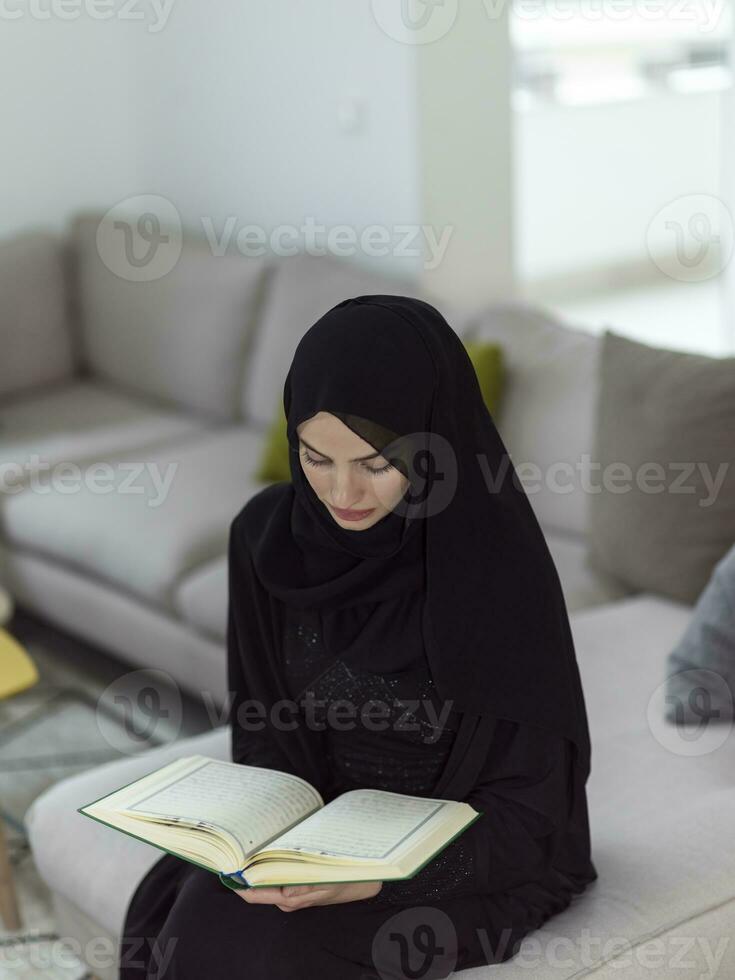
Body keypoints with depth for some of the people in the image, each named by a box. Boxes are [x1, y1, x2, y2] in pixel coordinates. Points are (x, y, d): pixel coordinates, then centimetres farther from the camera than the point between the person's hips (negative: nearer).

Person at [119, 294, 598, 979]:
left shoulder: (497, 571, -23)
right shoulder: (266, 534, -9)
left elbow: (527, 803, -16)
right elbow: (264, 728, 3)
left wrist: (378, 874, -30)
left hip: (468, 853, -4)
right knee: (169, 911, -23)